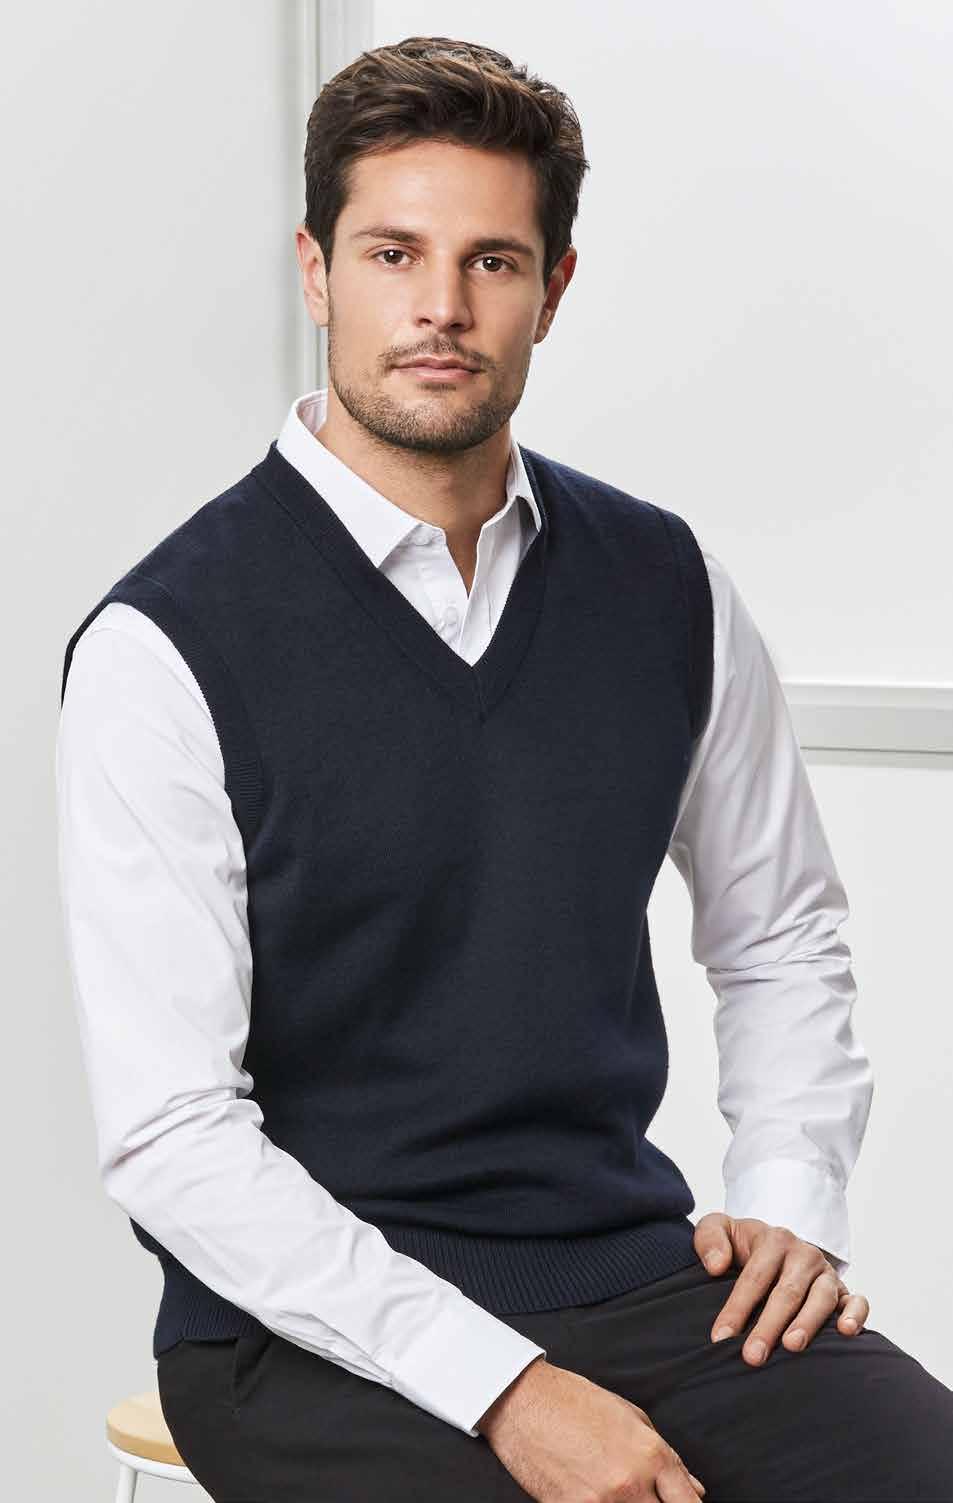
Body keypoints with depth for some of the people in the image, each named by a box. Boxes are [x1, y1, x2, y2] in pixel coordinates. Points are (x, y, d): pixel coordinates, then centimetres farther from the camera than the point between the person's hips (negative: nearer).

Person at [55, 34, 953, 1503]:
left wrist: (792, 1203, 4)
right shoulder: (166, 648, -10)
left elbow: (780, 934, 20)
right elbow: (171, 1133, -12)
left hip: (638, 1272, 4)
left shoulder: (664, 585, 5)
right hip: (314, 1323, -4)